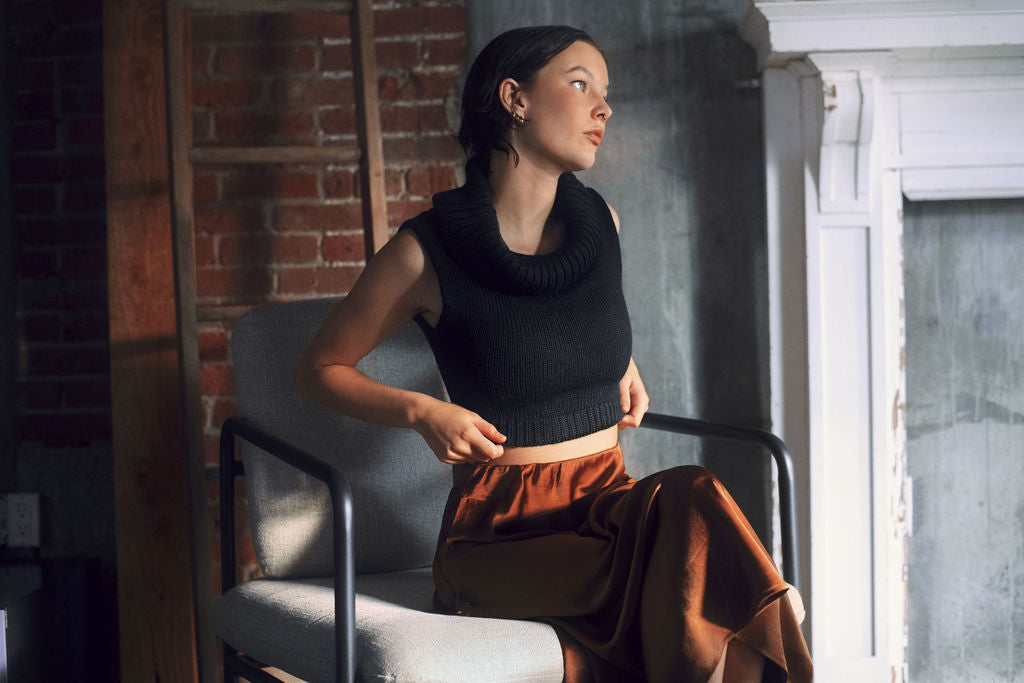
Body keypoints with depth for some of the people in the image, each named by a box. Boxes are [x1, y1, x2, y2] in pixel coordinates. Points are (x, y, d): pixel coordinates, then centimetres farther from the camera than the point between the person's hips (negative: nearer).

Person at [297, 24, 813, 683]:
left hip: (608, 505, 5)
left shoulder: (600, 223, 8)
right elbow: (321, 368, 6)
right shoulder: (427, 251, -6)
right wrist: (423, 411, -9)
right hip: (499, 533, -5)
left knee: (694, 501, -32)